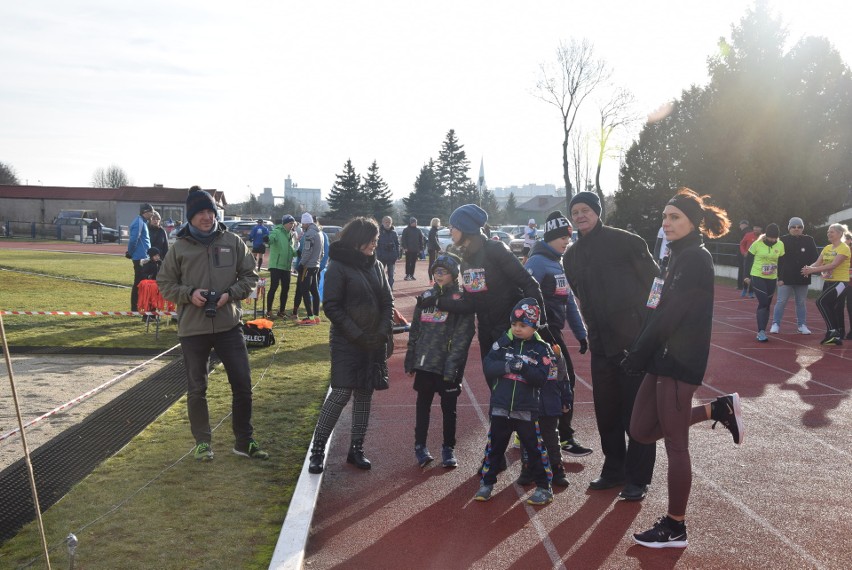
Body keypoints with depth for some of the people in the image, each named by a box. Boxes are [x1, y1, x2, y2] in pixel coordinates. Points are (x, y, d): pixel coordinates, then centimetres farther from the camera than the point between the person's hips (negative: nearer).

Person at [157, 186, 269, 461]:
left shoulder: (232, 242, 1)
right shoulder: (179, 247, -1)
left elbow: (250, 276, 6)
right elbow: (165, 284, 5)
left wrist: (230, 294, -11)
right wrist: (189, 293, -13)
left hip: (229, 325, 1)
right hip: (192, 328, -1)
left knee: (242, 384, 5)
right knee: (196, 389, 9)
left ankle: (244, 441, 20)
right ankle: (202, 442, 26)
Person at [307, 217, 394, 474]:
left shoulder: (376, 266, 8)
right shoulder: (338, 267, -9)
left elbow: (387, 302, 10)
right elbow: (332, 307, -13)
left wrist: (384, 332, -4)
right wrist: (357, 335, -16)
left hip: (374, 343, 6)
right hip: (347, 344, -6)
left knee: (365, 394, 9)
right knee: (340, 394, -9)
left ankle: (356, 449, 19)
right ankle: (317, 450, 2)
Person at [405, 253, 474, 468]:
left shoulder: (461, 299, -6)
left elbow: (462, 335, -13)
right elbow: (415, 329, 13)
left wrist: (452, 365, -20)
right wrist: (410, 360, 11)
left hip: (448, 366, -4)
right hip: (425, 362, 4)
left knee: (449, 408, 7)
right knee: (423, 405, 11)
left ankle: (448, 448, 21)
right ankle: (420, 445, 23)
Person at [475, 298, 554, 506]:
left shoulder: (541, 349, -4)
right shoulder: (503, 342, 2)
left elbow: (541, 379, -12)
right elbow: (488, 367, -5)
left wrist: (523, 366, -25)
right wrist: (506, 366, -21)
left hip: (526, 410, -2)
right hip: (501, 406, 2)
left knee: (534, 448, 6)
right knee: (494, 446, 13)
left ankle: (544, 487, 19)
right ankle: (486, 483, 26)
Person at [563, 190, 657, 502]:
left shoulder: (625, 241, -7)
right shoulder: (572, 255, 12)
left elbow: (653, 282, -7)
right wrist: (593, 331, 14)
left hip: (634, 339, -6)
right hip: (601, 344, 6)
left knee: (637, 411, 1)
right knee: (606, 410, 12)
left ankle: (638, 478, 12)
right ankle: (614, 470, 28)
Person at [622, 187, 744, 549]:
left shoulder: (696, 258, -13)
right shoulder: (681, 256, 16)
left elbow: (670, 314, -19)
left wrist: (638, 354, -13)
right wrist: (641, 353, 8)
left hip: (679, 360, -10)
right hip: (664, 357, 10)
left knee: (675, 444, 0)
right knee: (641, 431, 13)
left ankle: (675, 528, 13)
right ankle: (719, 410, 21)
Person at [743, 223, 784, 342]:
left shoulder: (780, 245, 0)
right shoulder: (757, 244, -11)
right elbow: (748, 259, -2)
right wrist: (747, 276, -2)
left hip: (772, 279, 4)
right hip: (757, 277, -4)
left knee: (767, 304, 7)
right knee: (763, 303, -14)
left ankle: (762, 331, 16)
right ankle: (761, 332, -11)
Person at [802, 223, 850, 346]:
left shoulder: (844, 248, -11)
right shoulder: (827, 248, 12)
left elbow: (833, 265, -23)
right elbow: (818, 263, 4)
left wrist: (813, 270, -28)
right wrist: (808, 268, -18)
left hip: (840, 282, -8)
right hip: (828, 282, 8)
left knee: (821, 302, -22)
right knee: (831, 310, 8)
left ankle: (833, 330, -16)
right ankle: (836, 337, 15)